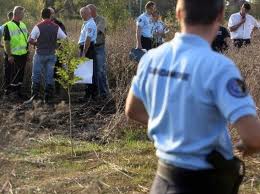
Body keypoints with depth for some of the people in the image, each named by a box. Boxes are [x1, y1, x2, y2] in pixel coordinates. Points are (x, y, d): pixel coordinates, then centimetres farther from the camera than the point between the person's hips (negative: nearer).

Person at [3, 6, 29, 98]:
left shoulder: (23, 25, 10)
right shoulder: (8, 26, -11)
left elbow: (27, 39, 17)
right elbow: (6, 42, -14)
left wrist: (27, 53, 14)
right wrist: (9, 55, -17)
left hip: (23, 55, 6)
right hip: (13, 56, -6)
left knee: (20, 74, 13)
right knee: (10, 74, 1)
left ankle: (18, 90, 23)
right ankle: (8, 89, 10)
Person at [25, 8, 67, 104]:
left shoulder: (38, 27, -10)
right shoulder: (56, 27, 0)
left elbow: (30, 40, -14)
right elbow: (65, 39, 0)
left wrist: (36, 44, 5)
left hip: (40, 54, -3)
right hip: (51, 55, 3)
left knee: (36, 75, 4)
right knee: (49, 76, 7)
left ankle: (35, 95, -6)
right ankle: (47, 98, 9)